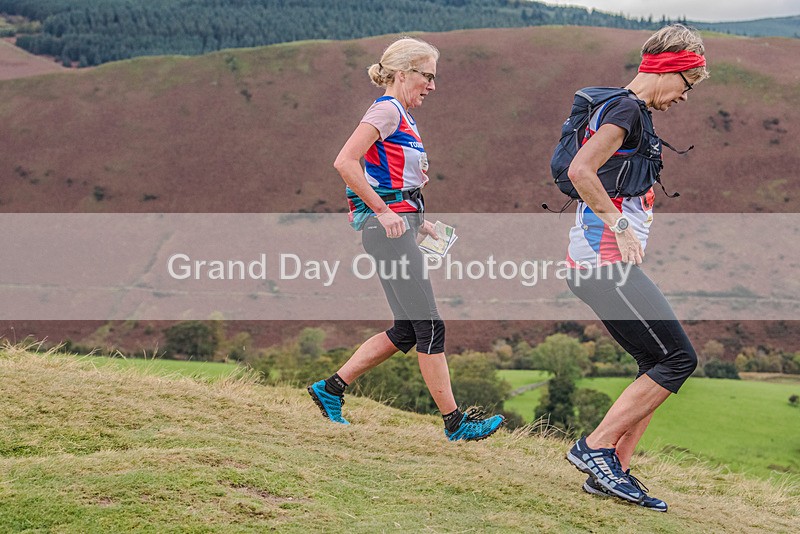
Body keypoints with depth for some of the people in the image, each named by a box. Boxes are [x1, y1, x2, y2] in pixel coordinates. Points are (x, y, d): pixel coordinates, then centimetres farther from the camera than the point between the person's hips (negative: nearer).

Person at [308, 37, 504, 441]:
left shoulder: (403, 117, 20)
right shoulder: (387, 110, -9)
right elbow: (345, 162, -21)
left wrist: (418, 221, 16)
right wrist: (384, 211, -19)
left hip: (398, 227, 10)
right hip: (387, 230, -10)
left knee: (407, 332, 10)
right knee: (428, 326, -7)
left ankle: (331, 389, 17)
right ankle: (454, 422, -2)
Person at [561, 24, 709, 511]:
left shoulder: (628, 111, 21)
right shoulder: (628, 110, -11)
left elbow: (589, 173, 30)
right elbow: (580, 170, -25)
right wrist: (622, 227, -22)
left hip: (603, 264, 10)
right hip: (606, 263, -10)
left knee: (662, 366, 9)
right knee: (678, 358, -9)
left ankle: (613, 471, 8)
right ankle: (595, 447, -6)